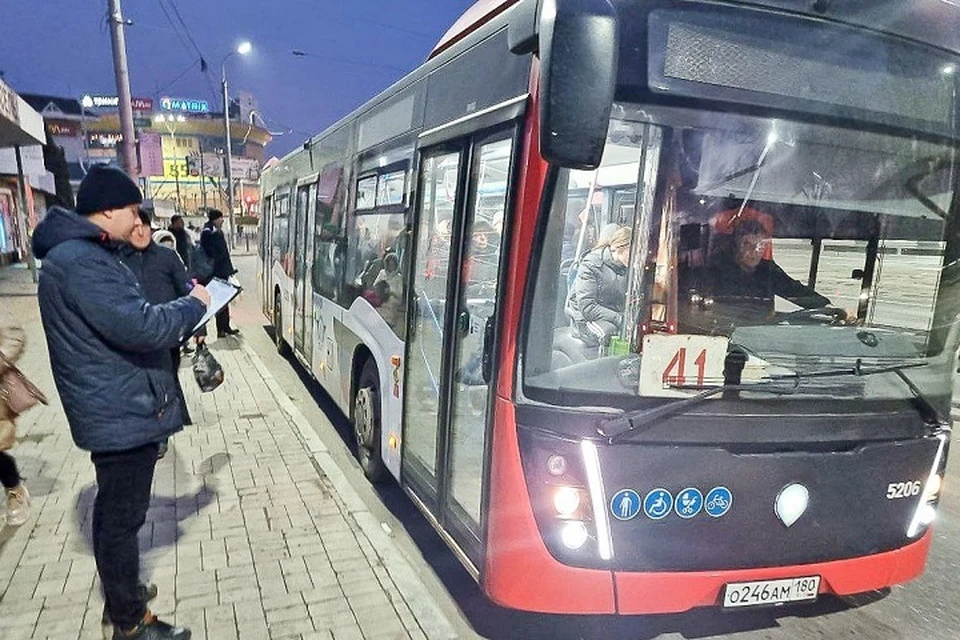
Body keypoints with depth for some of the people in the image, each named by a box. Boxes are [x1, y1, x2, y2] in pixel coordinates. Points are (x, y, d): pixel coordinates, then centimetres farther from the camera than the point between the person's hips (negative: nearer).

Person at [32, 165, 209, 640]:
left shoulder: (84, 254, 11)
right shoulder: (81, 262, -23)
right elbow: (140, 327, -30)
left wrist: (180, 316, 4)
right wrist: (193, 305, -14)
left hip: (116, 408, 11)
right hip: (123, 413, -11)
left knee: (116, 512, 24)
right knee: (122, 518, 4)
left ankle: (120, 595, 43)